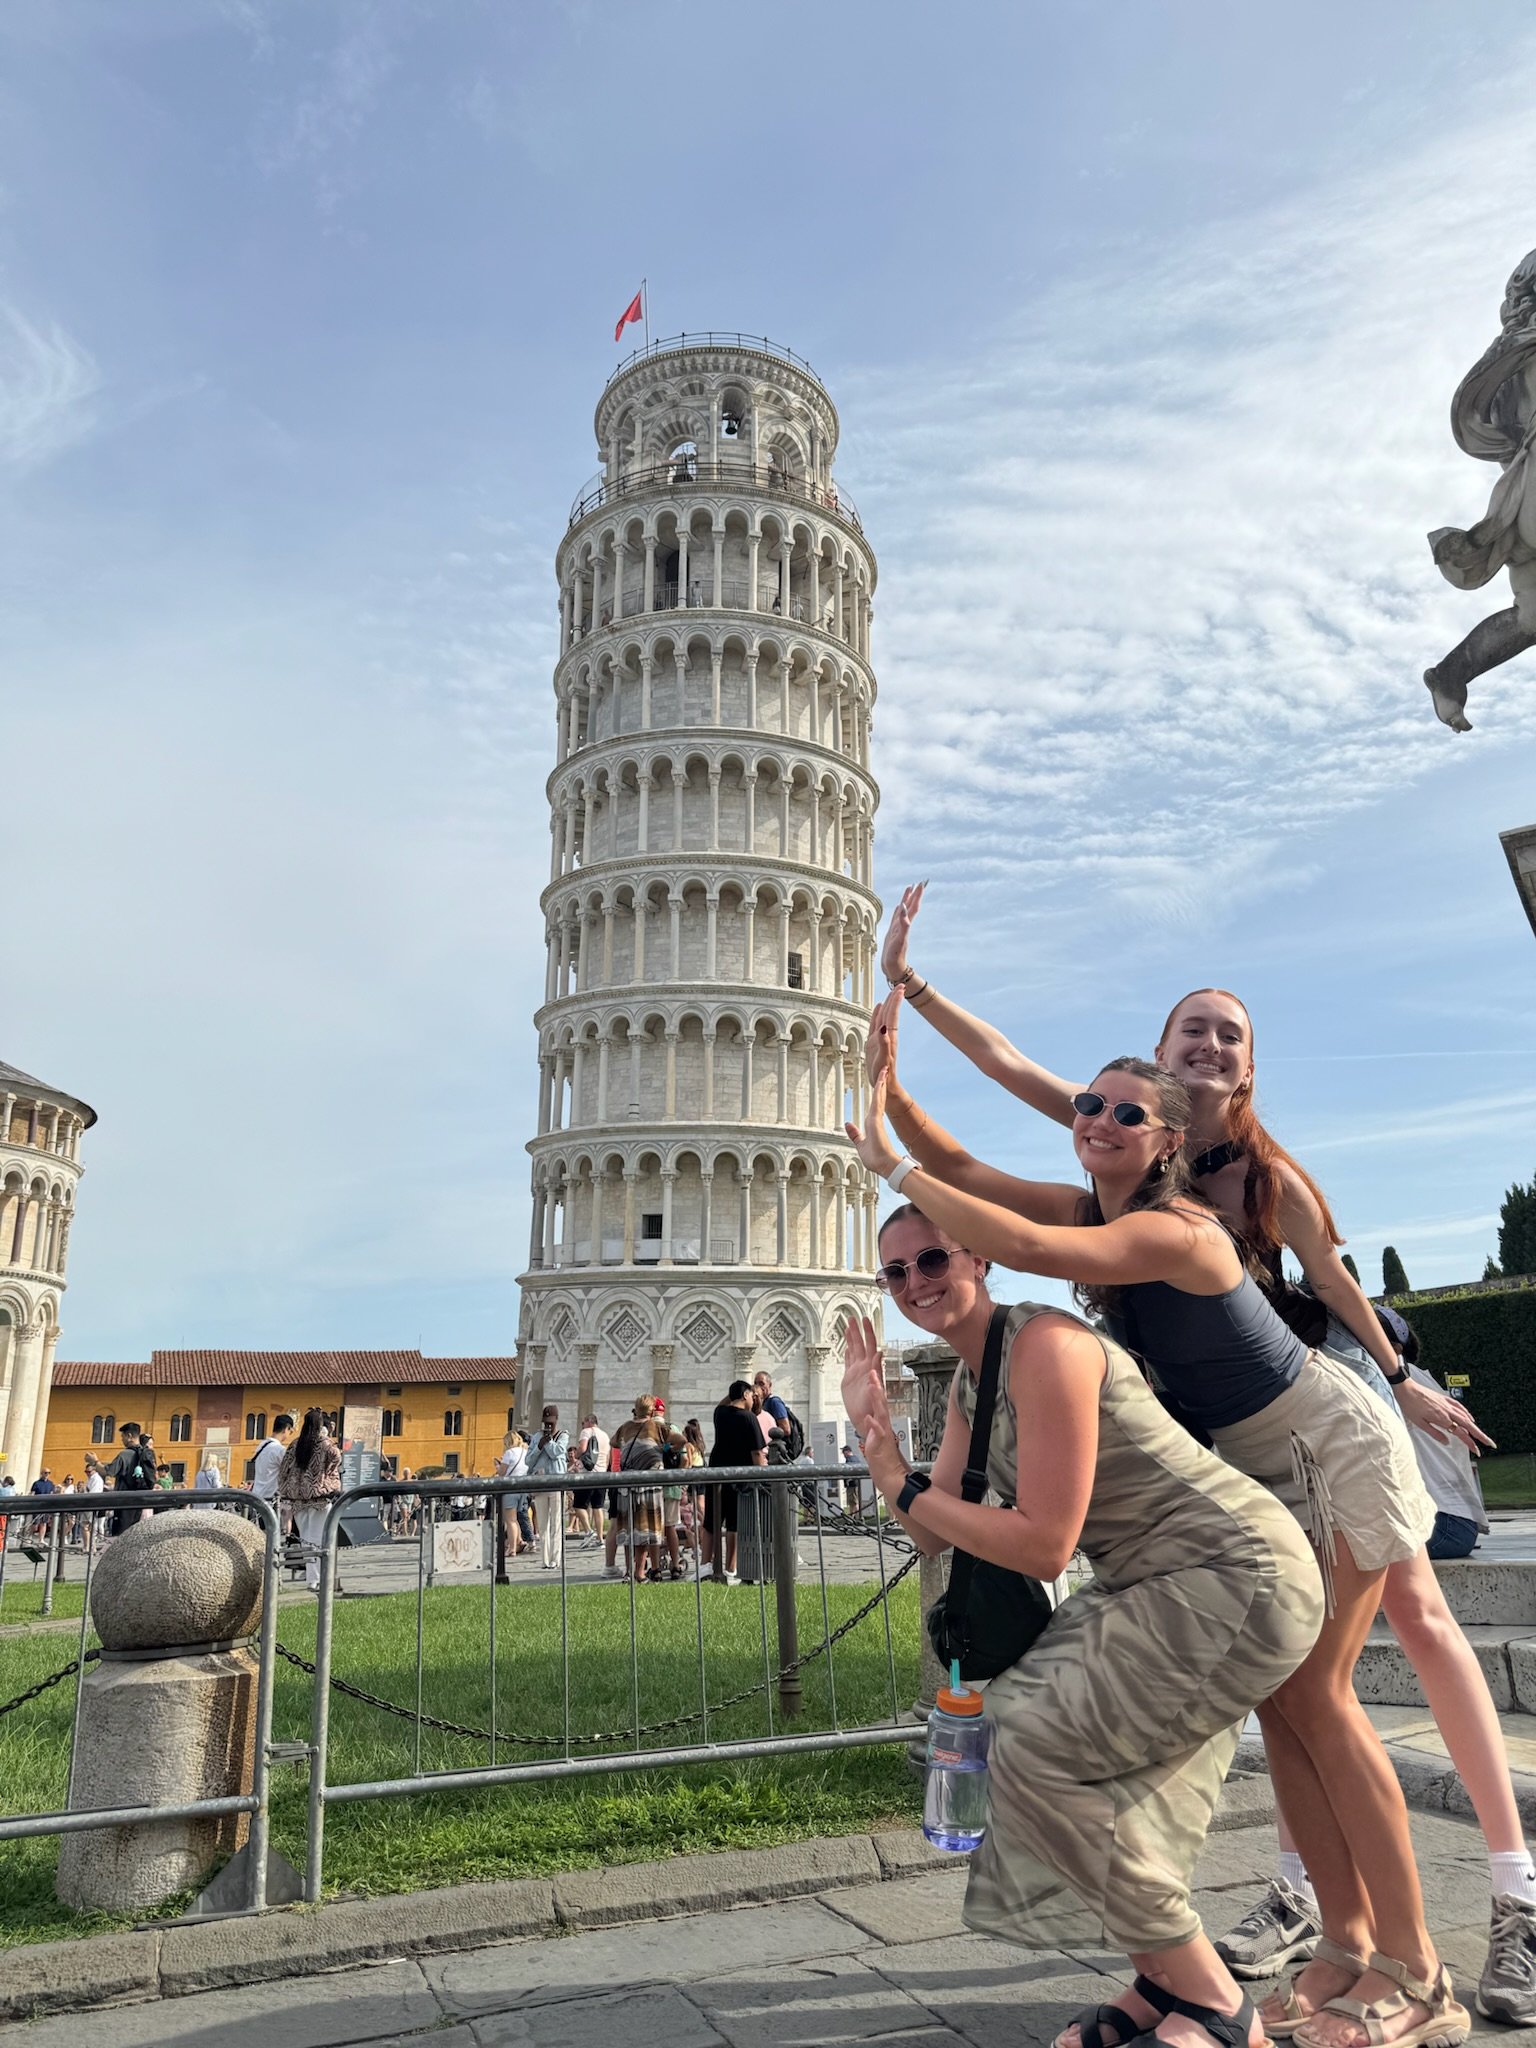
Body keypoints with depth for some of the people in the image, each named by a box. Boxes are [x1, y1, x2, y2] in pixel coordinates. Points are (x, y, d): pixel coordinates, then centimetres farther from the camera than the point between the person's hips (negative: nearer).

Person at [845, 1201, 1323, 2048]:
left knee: (1039, 1749, -12)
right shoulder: (970, 1381, 8)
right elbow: (935, 1536, 6)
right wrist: (874, 1431, -5)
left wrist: (903, 1488, -17)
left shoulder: (1044, 1343, -23)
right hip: (1154, 1586, 10)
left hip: (1239, 1579, -10)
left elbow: (1044, 1546, -23)